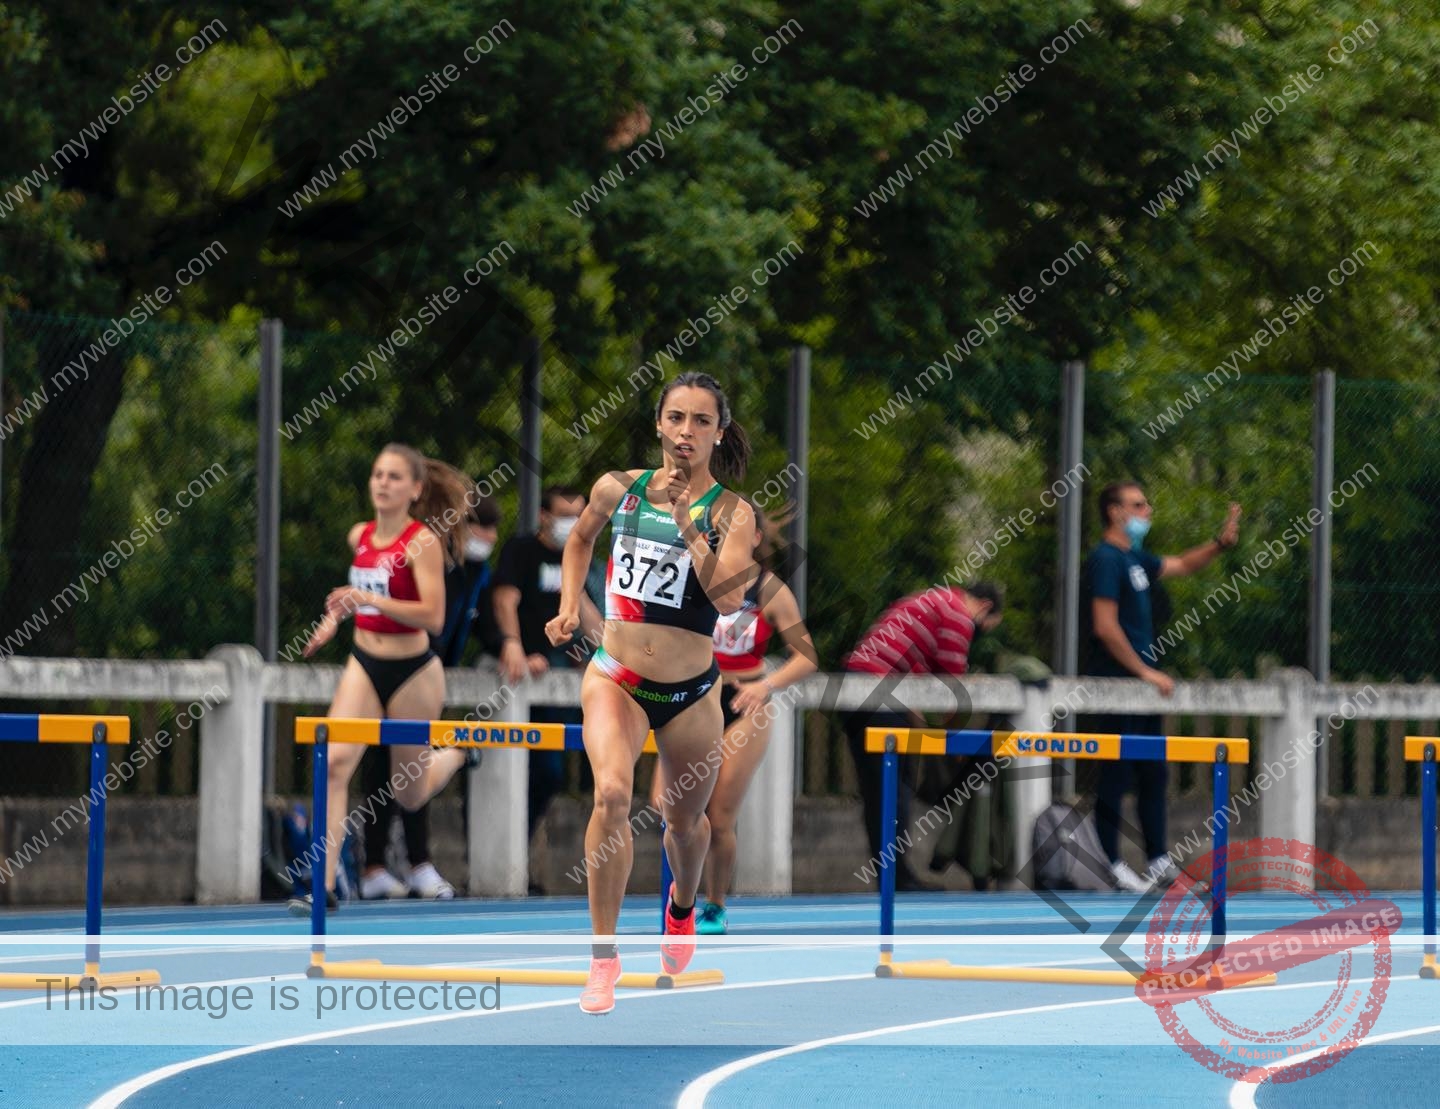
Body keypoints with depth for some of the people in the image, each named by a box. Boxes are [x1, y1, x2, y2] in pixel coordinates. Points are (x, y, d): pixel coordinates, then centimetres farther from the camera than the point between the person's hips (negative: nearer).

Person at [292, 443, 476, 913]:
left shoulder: (422, 542, -14)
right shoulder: (359, 536, 4)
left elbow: (433, 616, -23)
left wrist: (370, 599, -30)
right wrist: (335, 617, 12)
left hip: (412, 672, -4)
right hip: (364, 666, 4)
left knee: (409, 794, 10)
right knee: (335, 762, -18)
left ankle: (457, 752, 43)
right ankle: (324, 883, -21)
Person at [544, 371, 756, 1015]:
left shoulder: (731, 513, -6)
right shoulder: (619, 489, 0)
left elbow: (729, 598, -22)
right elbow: (581, 538, 23)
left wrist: (687, 523, -24)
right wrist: (568, 608, 12)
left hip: (691, 690, 0)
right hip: (616, 677, 0)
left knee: (686, 820, 17)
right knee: (612, 793, -25)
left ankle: (682, 904, 53)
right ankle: (604, 956, -19)